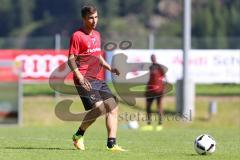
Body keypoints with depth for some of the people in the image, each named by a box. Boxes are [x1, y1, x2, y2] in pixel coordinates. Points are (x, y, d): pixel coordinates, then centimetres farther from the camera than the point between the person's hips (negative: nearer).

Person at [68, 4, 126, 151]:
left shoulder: (97, 35, 18)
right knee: (99, 108, -20)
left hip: (99, 79, 8)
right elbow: (71, 60, -10)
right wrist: (80, 77, -22)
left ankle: (112, 144, -1)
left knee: (113, 107, -2)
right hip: (85, 81, -8)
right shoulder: (77, 36, -7)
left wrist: (110, 68, 14)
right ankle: (78, 136, -1)